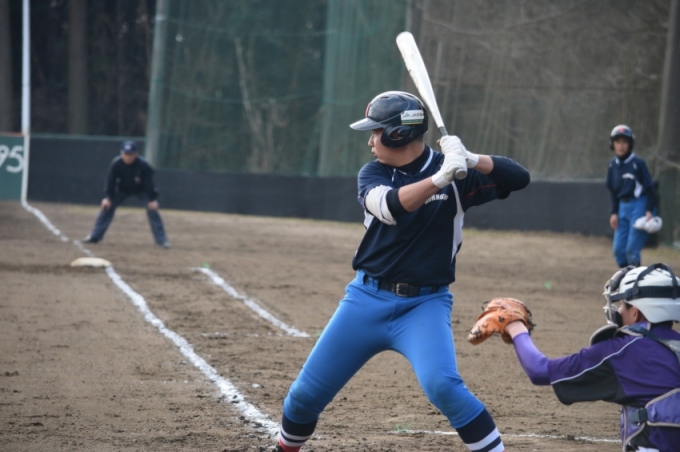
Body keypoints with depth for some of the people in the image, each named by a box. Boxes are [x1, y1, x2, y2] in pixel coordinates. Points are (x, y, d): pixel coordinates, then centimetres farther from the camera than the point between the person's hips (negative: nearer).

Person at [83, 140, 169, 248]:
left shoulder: (144, 165, -32)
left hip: (142, 190, -2)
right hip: (122, 189, 2)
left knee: (152, 209, -15)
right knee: (107, 206, -8)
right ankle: (95, 236, 1)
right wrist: (108, 198, -21)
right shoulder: (115, 164, -28)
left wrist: (152, 199, -27)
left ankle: (161, 240, -6)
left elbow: (149, 183, -25)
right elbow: (110, 181, -18)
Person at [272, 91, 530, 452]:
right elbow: (390, 207, -24)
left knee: (442, 385, -29)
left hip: (425, 304, -3)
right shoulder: (373, 174, -1)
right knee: (307, 393, 7)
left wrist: (470, 161, -31)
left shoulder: (453, 172, -5)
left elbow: (519, 177, -14)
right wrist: (440, 178, -39)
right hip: (367, 299, 3)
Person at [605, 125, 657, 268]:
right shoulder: (613, 165, 6)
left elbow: (649, 187, -9)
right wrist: (614, 212, 8)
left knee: (632, 249, -10)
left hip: (639, 206, -6)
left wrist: (649, 210, -16)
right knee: (618, 249, 3)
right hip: (623, 207, 6)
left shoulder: (637, 163, -12)